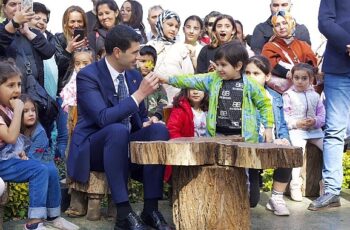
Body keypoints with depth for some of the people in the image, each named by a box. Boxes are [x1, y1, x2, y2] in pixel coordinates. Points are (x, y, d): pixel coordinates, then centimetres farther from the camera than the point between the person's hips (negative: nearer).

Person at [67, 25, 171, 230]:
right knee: (118, 130, -37)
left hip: (126, 144, 6)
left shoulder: (134, 75, 6)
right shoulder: (88, 75, -16)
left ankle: (151, 209, -20)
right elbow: (103, 118, -29)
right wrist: (140, 93, -29)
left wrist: (146, 124, -10)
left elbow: (141, 116, 15)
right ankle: (124, 213, -32)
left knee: (159, 129, -21)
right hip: (93, 148, -6)